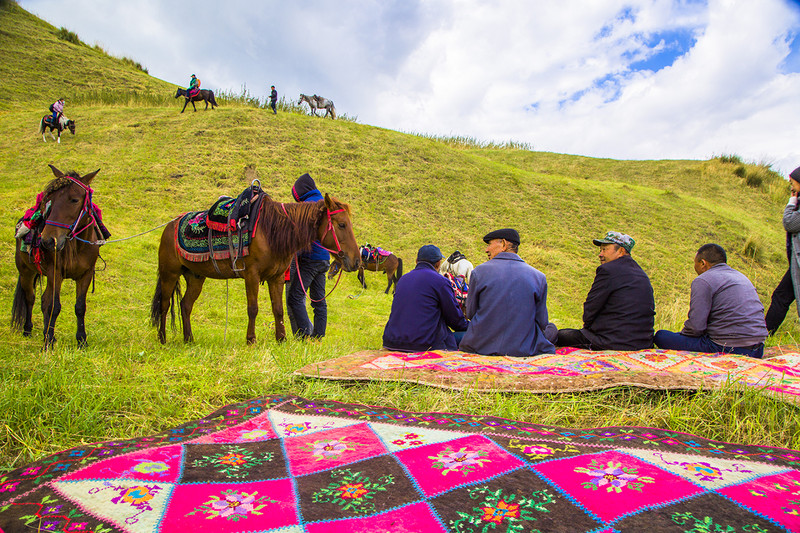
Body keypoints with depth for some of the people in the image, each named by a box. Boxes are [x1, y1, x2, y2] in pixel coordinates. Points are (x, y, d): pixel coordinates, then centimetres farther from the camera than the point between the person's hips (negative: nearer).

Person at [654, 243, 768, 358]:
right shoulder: (741, 276, 20)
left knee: (661, 336, -3)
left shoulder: (703, 281, -9)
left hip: (727, 350, -9)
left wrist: (682, 334, 6)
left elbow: (695, 327, -16)